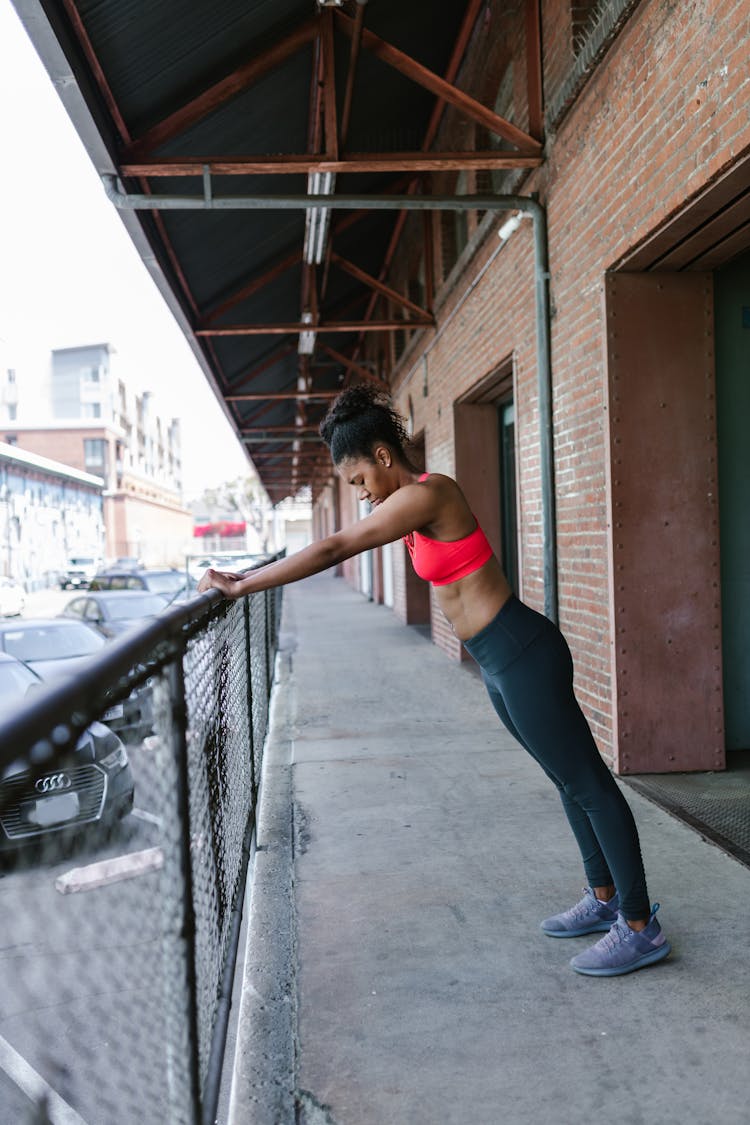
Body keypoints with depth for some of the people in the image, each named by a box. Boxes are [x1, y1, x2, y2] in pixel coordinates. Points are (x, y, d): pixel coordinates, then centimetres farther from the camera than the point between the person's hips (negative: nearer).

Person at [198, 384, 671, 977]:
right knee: (572, 779, 19)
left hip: (520, 653, -10)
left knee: (588, 783, 0)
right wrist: (246, 578, 18)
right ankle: (605, 898, 34)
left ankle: (639, 927, 12)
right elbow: (340, 546, 20)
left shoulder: (426, 495, -18)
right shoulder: (410, 502, 12)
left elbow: (332, 550, -20)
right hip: (500, 661, 10)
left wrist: (240, 586, -15)